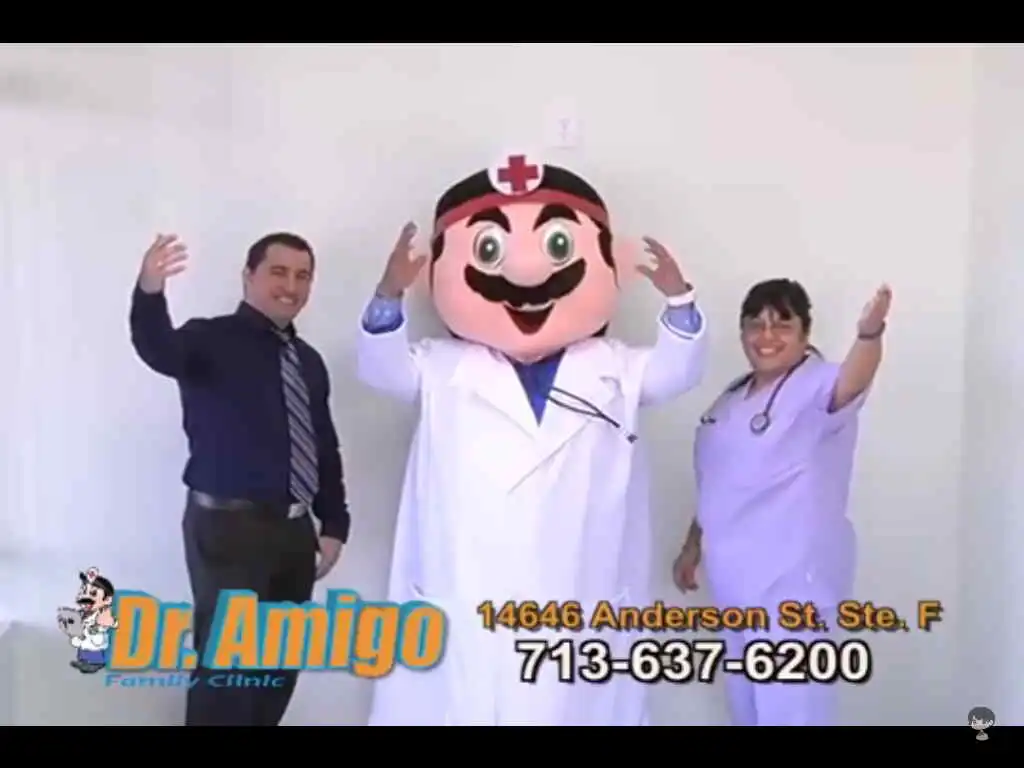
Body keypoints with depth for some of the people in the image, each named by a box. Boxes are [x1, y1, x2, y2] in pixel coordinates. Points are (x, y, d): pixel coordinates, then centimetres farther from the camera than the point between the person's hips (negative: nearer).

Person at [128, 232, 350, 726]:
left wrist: (333, 524, 9)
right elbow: (160, 350, -30)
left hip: (294, 528, 6)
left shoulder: (308, 361, 11)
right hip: (228, 526, -6)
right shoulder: (212, 340, -7)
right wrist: (149, 292, -50)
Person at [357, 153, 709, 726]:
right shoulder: (448, 370, 6)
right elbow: (383, 366, -4)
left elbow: (677, 368, -1)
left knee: (571, 708, 12)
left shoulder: (614, 370, 9)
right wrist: (390, 295, -22)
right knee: (455, 704, 10)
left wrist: (679, 298, -19)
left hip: (577, 610, 1)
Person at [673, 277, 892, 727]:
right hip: (739, 579, 8)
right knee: (748, 703, 21)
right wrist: (693, 546, 19)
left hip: (793, 581, -8)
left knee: (790, 710, -1)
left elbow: (850, 385, -38)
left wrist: (869, 333, -58)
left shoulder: (817, 387, -14)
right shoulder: (735, 397, 9)